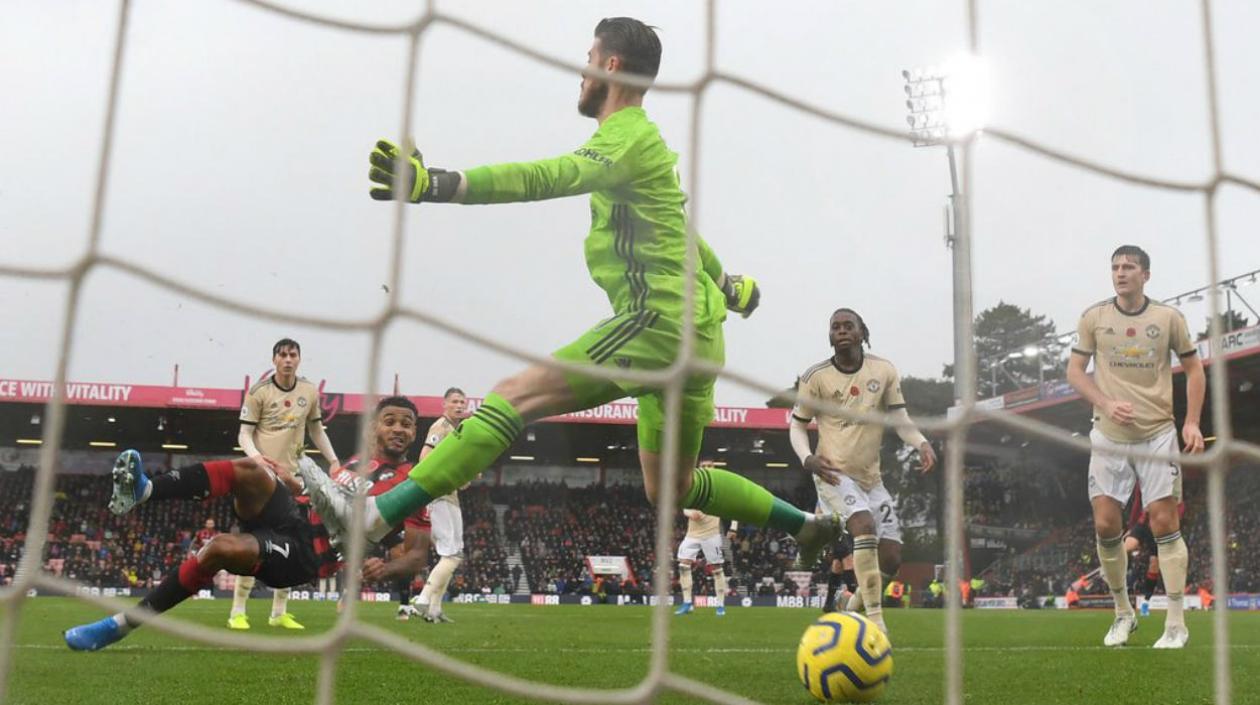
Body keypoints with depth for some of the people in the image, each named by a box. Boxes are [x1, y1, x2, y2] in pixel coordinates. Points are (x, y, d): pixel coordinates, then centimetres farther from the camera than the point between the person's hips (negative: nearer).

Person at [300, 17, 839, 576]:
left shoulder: (630, 135, -8)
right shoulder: (641, 138, 22)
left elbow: (547, 178, -26)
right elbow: (681, 227, 37)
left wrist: (436, 185, -37)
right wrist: (724, 281, 52)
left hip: (656, 321, -10)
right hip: (694, 335, 10)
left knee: (516, 396, -17)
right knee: (671, 490, 19)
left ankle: (378, 517, -24)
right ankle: (806, 525, 30)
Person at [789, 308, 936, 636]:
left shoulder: (884, 371, 0)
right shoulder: (816, 376, -6)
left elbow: (899, 418, 3)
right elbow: (797, 424, 1)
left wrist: (921, 443, -18)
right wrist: (808, 458, -17)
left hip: (871, 476, 5)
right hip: (833, 473, -4)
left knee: (891, 557, 1)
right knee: (864, 524, -30)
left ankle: (853, 612, 27)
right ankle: (875, 620, -25)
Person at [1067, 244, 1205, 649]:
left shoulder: (1168, 318, 2)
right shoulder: (1093, 318, 3)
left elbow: (1193, 369, 9)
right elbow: (1074, 371, 4)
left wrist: (1192, 422, -1)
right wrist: (1106, 403, -12)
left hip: (1157, 435, -1)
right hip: (1109, 437, 1)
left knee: (1164, 524, -5)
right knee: (1106, 525, -2)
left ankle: (1176, 625, 4)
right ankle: (1123, 613, 17)